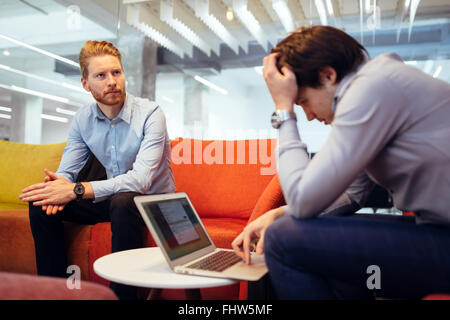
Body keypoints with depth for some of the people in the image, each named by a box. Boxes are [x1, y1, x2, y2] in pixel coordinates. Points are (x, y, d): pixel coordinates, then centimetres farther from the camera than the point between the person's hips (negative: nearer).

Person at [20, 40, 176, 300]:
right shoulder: (83, 118, 0)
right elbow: (67, 170, -2)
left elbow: (141, 179, -31)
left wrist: (77, 190, -36)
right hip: (108, 199, 5)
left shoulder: (150, 113, -20)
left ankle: (123, 293, -21)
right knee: (41, 204, -8)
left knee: (123, 202, -38)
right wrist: (58, 184, -29)